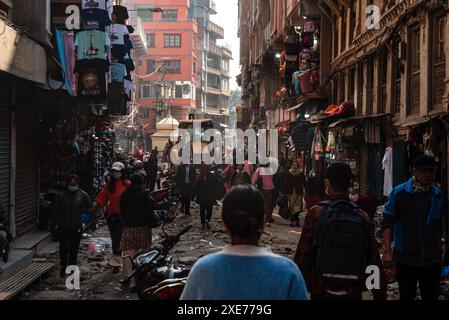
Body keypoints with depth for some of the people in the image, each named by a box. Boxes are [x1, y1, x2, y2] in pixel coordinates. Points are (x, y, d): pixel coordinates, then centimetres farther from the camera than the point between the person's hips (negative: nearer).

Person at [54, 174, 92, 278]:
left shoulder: (83, 195, -1)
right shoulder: (61, 195, 1)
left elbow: (90, 207, 10)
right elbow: (56, 210, 5)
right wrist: (56, 223, 2)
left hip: (77, 227, 0)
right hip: (63, 227, 0)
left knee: (74, 249, 6)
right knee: (63, 248, -2)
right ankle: (63, 266, 20)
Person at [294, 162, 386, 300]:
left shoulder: (316, 213, -10)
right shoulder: (363, 217, -3)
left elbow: (302, 256, -10)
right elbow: (374, 261, -1)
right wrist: (380, 295, 8)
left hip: (322, 292, -1)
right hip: (353, 293, 2)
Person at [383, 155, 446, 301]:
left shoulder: (438, 195, 5)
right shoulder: (399, 193, -6)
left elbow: (440, 225, 13)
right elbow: (388, 223, -7)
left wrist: (439, 248, 11)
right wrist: (387, 251, -13)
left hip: (432, 259, 3)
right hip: (405, 258, -3)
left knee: (431, 296, 8)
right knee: (406, 296, 8)